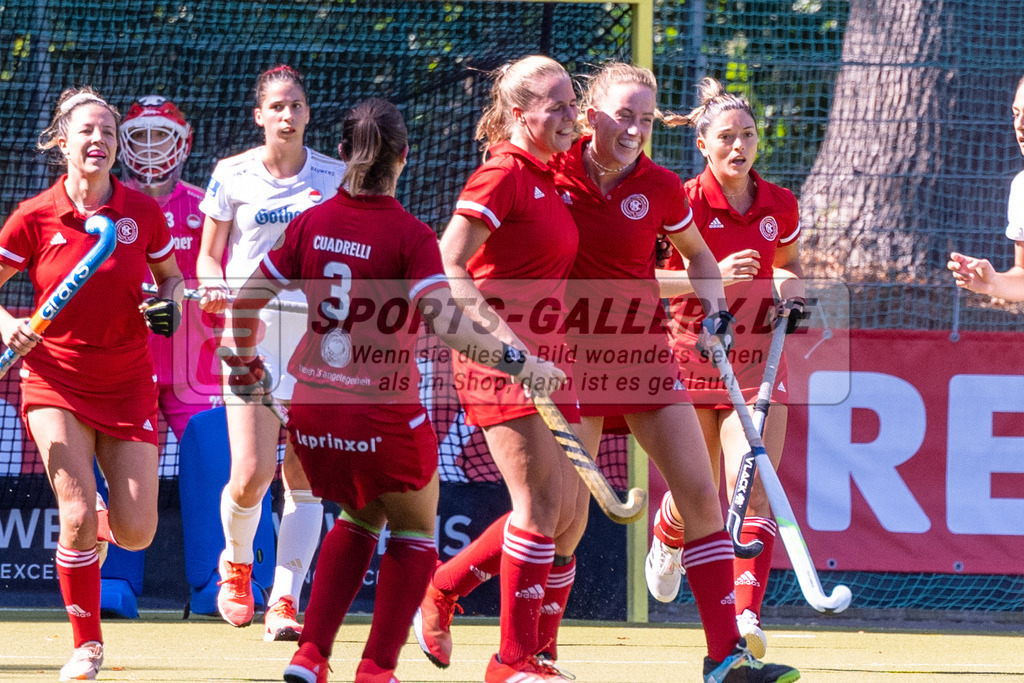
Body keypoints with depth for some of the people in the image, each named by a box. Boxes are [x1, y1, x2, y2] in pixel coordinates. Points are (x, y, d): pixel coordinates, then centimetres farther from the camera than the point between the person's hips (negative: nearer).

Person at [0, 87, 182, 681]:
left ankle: (102, 527, 36)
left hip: (128, 386, 2)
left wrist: (170, 304, -8)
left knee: (137, 534, -4)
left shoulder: (144, 213, -3)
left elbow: (172, 275, 14)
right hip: (56, 381, -2)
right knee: (76, 513, -17)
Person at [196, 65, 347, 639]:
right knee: (251, 474, -9)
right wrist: (215, 286, -12)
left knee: (305, 478, -4)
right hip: (253, 333, -1)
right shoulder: (232, 175, 2)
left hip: (319, 333, 1)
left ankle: (285, 603, 0)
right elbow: (209, 254, 8)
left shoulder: (335, 176, 5)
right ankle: (237, 562, 22)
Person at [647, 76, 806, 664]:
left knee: (752, 491, -15)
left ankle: (748, 615, -22)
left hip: (757, 358, 1)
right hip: (692, 353, -1)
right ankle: (667, 538, 47)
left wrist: (791, 291, -1)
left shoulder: (780, 206, 4)